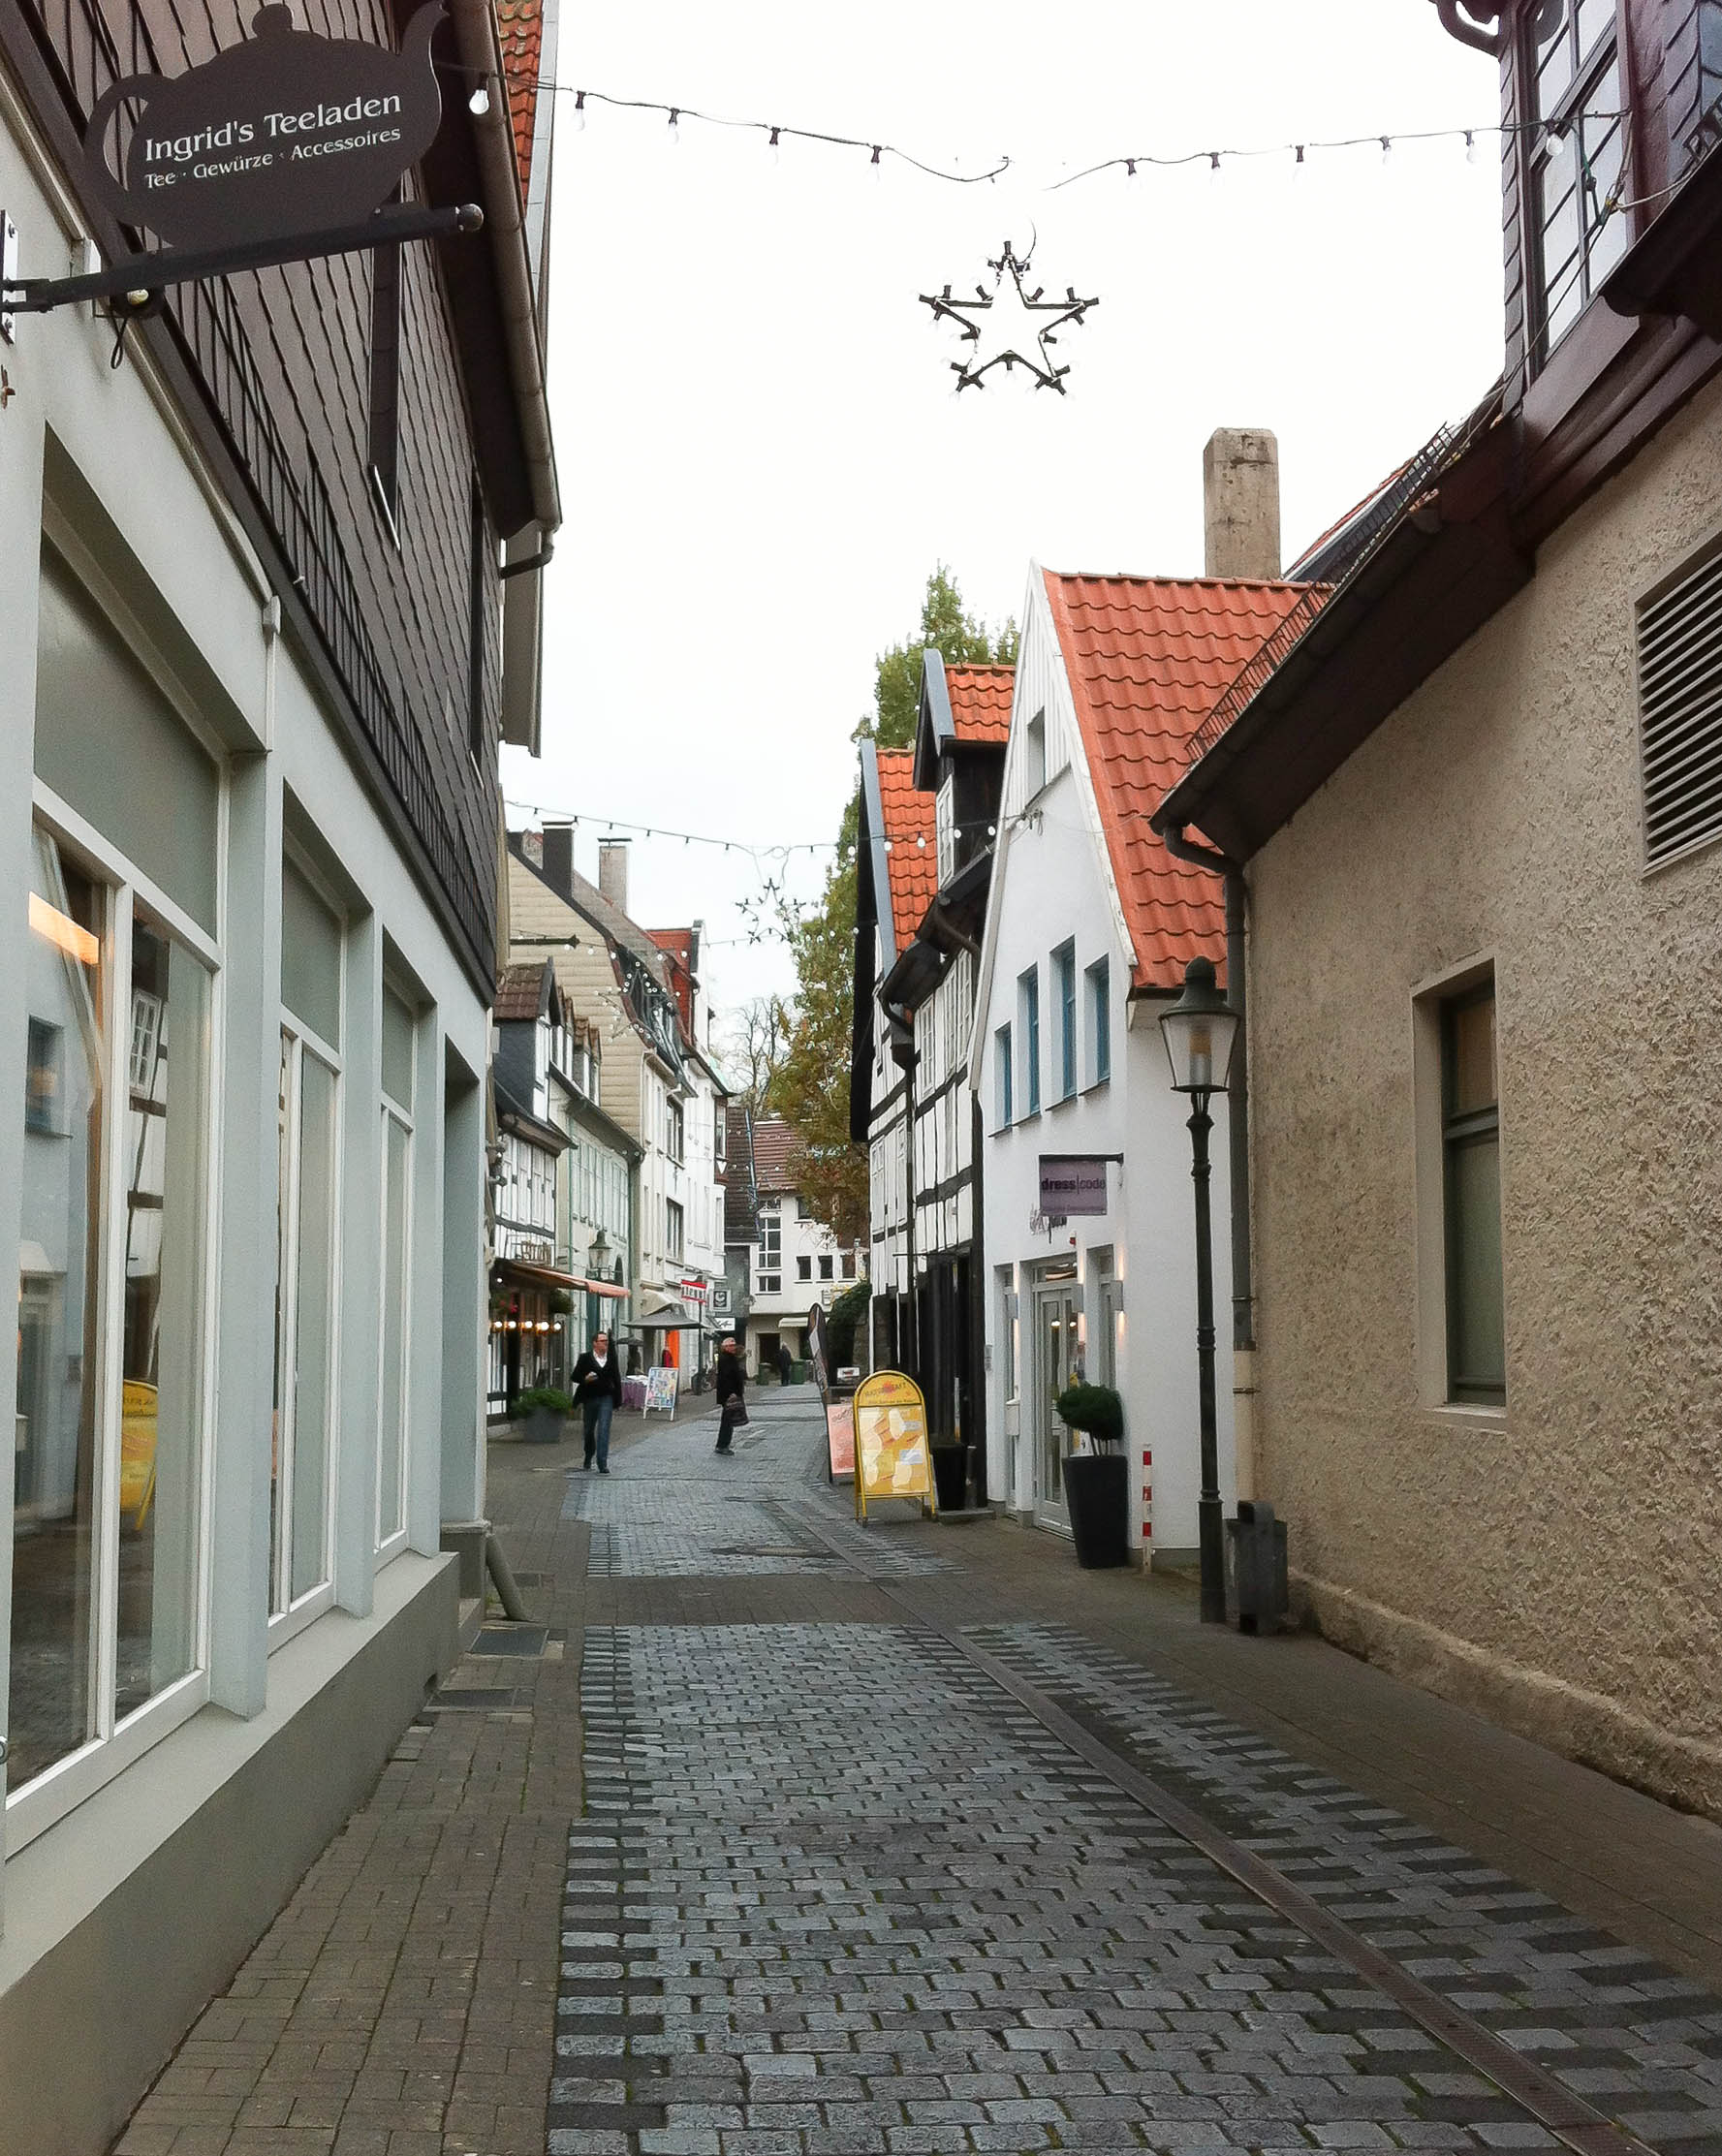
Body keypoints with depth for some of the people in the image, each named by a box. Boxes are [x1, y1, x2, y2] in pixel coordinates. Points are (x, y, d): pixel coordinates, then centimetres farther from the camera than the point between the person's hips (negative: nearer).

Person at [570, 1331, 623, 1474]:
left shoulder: (612, 1359, 5)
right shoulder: (585, 1358, -2)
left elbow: (617, 1380, 9)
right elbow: (575, 1376, 0)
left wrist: (617, 1401, 6)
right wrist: (585, 1379, -22)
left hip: (606, 1398, 0)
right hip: (590, 1398, 0)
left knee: (604, 1430, -13)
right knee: (589, 1430, 14)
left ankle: (603, 1463, -17)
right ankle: (588, 1457, 39)